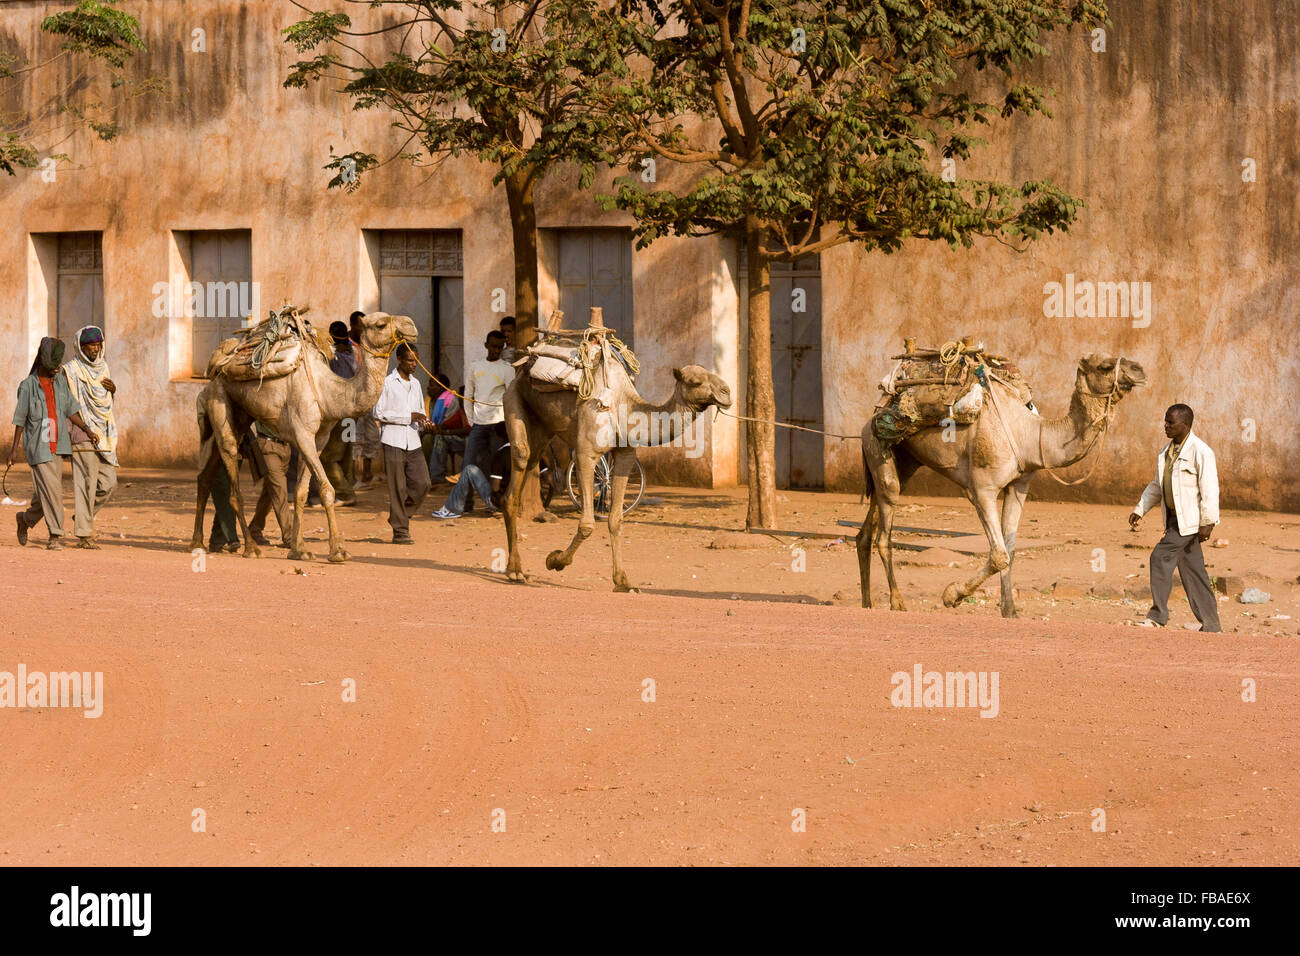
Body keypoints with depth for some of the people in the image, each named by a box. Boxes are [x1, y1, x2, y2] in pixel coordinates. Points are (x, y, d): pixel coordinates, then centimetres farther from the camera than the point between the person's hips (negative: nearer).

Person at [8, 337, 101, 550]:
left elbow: (70, 410, 13)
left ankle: (26, 519, 33)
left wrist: (87, 429, 2)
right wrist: (14, 448, 1)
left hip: (57, 445, 5)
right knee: (50, 489, -13)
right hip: (38, 447, -5)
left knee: (47, 492, 9)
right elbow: (20, 419, 0)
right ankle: (55, 535, -9)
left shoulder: (61, 381, 9)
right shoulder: (28, 386, -4)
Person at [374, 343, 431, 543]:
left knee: (422, 483, -2)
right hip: (394, 441, -6)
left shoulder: (415, 383, 16)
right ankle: (400, 531, 1)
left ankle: (401, 515, 18)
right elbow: (378, 413, -10)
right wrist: (408, 417, -14)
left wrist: (423, 420, 3)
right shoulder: (388, 383, -5)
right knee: (398, 488, -4)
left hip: (413, 443, 6)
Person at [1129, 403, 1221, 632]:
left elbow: (1209, 489, -17)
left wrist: (1208, 522, -20)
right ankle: (1211, 625, 12)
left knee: (1161, 558, -13)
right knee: (1193, 572, 9)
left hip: (1189, 519, -9)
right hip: (1175, 519, 9)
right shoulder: (1168, 451, 13)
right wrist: (1140, 510, 16)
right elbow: (1156, 486, 22)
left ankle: (1158, 614, -5)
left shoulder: (1200, 452, -13)